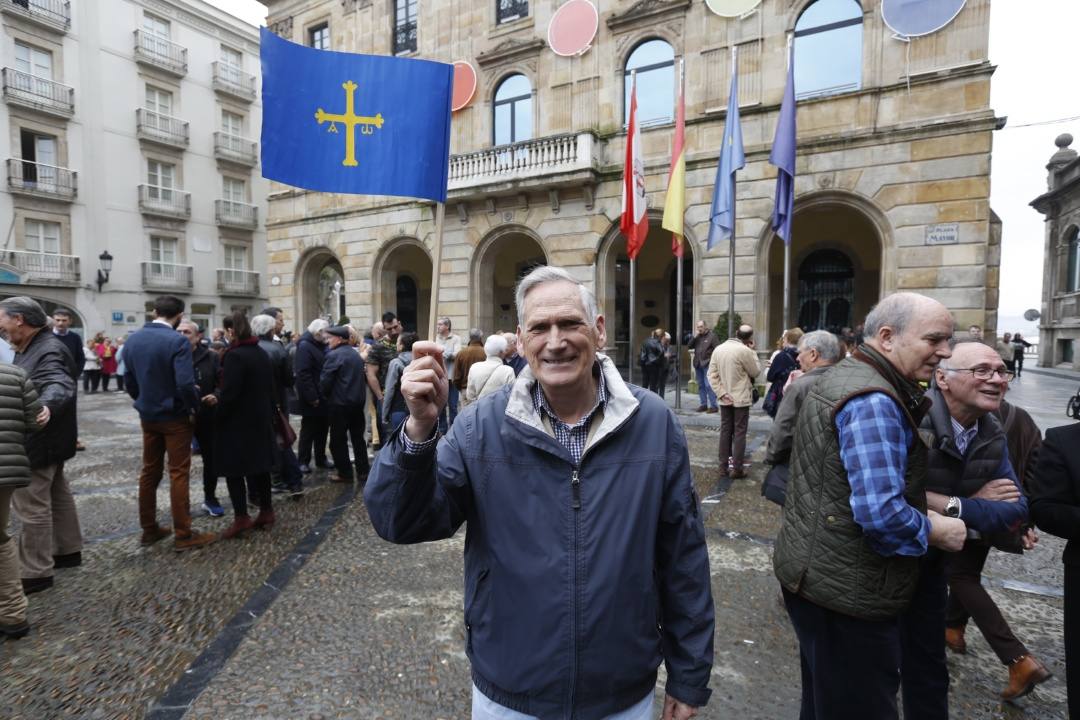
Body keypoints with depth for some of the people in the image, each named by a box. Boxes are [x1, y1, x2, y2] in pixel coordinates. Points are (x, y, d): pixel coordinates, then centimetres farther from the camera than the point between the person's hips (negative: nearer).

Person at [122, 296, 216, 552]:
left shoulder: (133, 339, 3)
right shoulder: (177, 341, -19)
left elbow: (129, 382, 7)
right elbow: (185, 384, -25)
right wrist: (196, 406, -9)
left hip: (147, 416, 7)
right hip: (174, 417, -6)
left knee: (149, 472, 15)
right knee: (179, 474, -1)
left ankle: (149, 529, 26)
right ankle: (183, 535, 6)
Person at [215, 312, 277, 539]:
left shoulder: (235, 355, -18)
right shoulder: (262, 353, 8)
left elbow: (228, 393, -21)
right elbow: (269, 388, 12)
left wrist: (217, 416, -7)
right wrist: (268, 414, 17)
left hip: (237, 422, -8)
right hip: (260, 420, 8)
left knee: (234, 469, 1)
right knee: (260, 466, 12)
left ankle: (241, 518, 3)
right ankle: (266, 512, 19)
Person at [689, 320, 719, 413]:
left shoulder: (711, 335, -5)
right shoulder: (697, 336, 14)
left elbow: (717, 349, -10)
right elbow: (690, 346, 6)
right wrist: (695, 336, -4)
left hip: (707, 364, -7)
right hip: (698, 364, 7)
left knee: (708, 385, -11)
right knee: (701, 385, 10)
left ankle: (713, 406, -7)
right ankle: (703, 404, 17)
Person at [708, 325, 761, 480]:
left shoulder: (718, 349, 2)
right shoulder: (745, 350, -15)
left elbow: (712, 375, -1)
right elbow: (756, 372, -2)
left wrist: (721, 393, -4)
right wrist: (752, 351, 3)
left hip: (725, 399, 5)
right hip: (741, 399, -5)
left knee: (725, 432, 10)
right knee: (739, 433, 3)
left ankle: (723, 468, 14)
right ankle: (737, 469, 7)